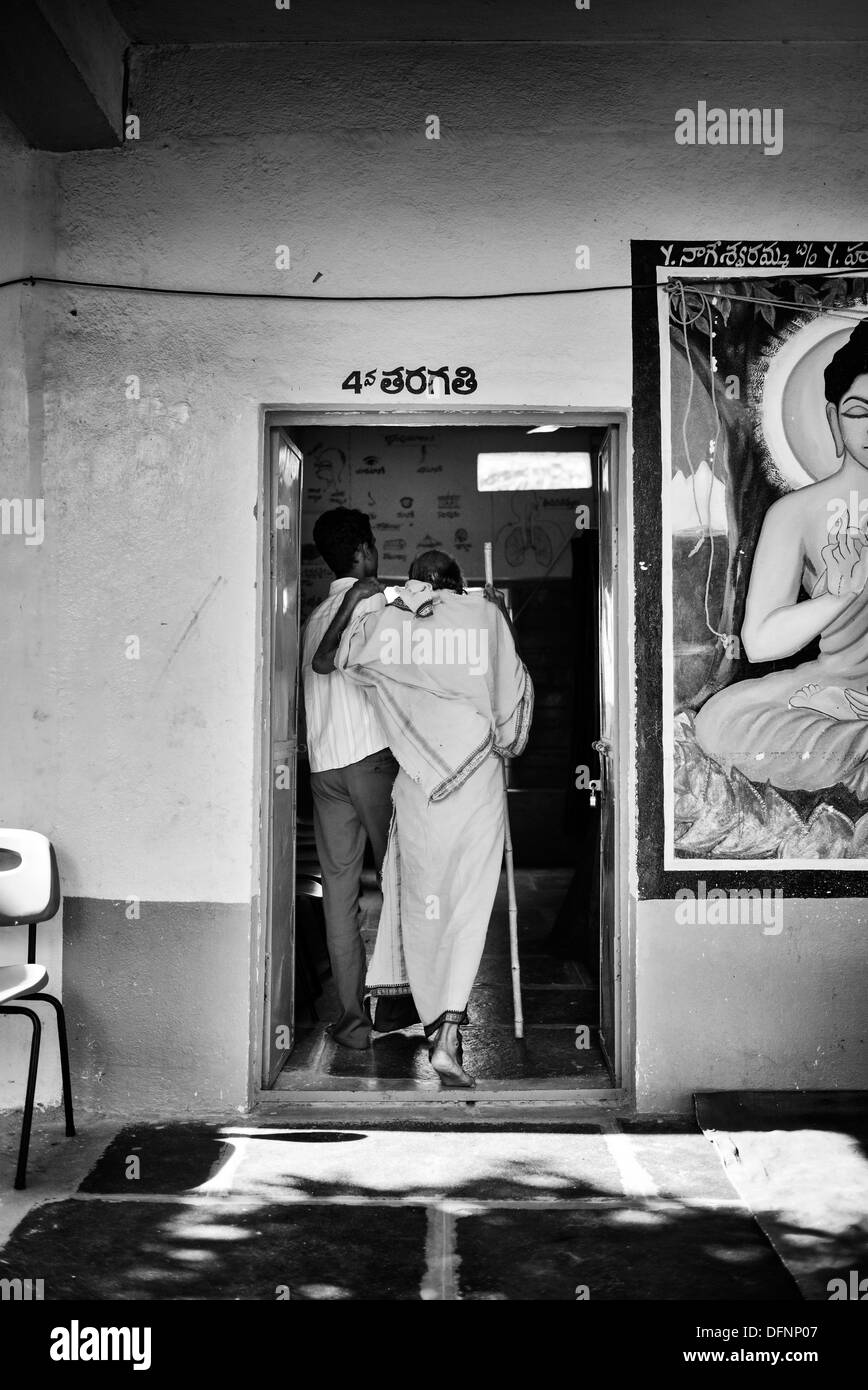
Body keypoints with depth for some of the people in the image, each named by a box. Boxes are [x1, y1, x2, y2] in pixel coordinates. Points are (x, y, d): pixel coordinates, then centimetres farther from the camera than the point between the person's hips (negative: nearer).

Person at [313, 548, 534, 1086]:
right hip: (478, 778, -1)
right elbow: (513, 683, 9)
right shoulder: (485, 614, 0)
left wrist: (353, 600, 21)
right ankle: (449, 1033, -11)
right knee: (469, 905, 0)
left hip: (417, 782, 1)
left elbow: (323, 661, 12)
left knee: (419, 901, 16)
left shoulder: (382, 619, 1)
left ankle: (434, 1019, 25)